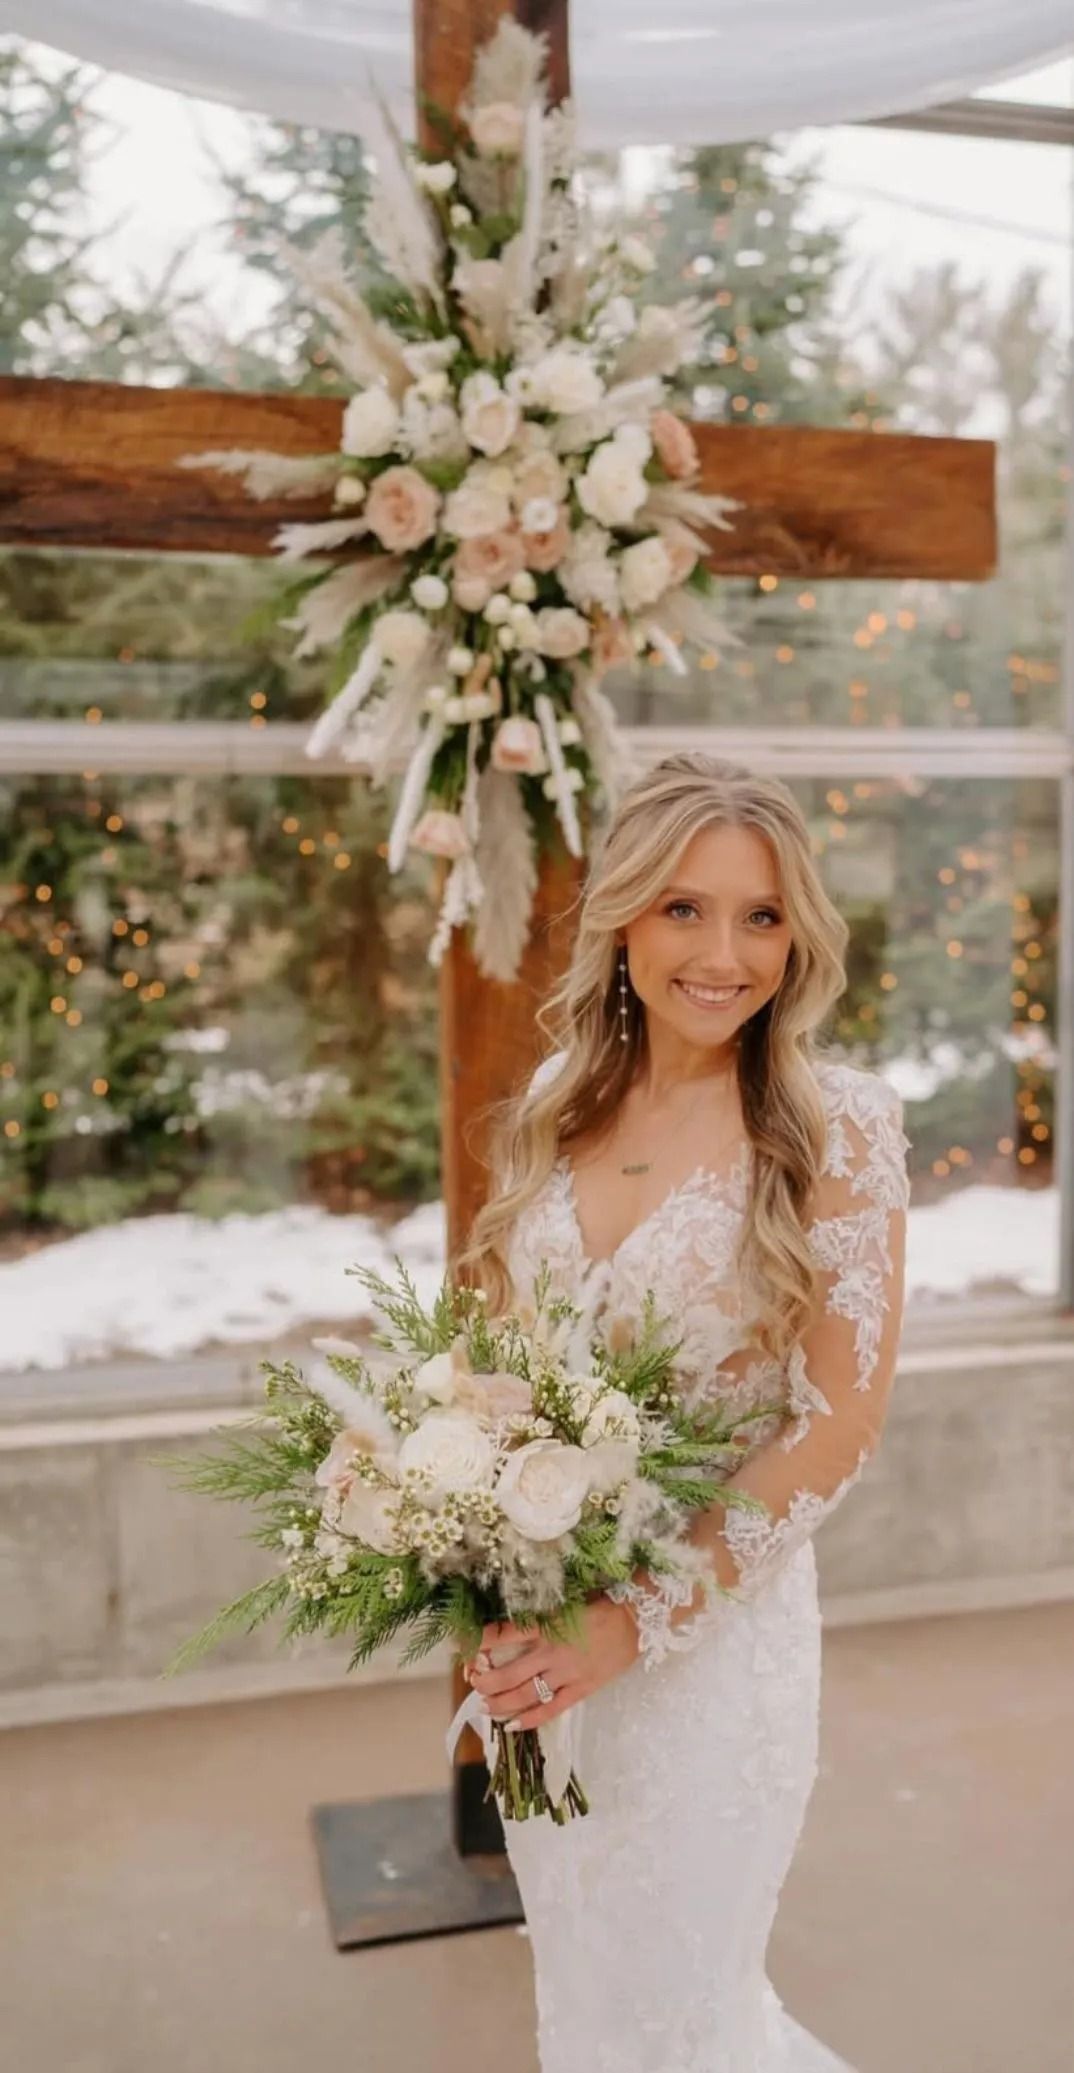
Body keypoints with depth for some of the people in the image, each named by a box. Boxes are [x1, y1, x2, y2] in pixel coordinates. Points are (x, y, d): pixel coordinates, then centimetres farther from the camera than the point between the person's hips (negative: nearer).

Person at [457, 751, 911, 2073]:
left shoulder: (834, 1124, -15)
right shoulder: (557, 1115, -2)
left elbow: (841, 1422, -15)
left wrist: (638, 1621, -19)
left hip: (716, 1628, -4)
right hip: (539, 1625, 5)